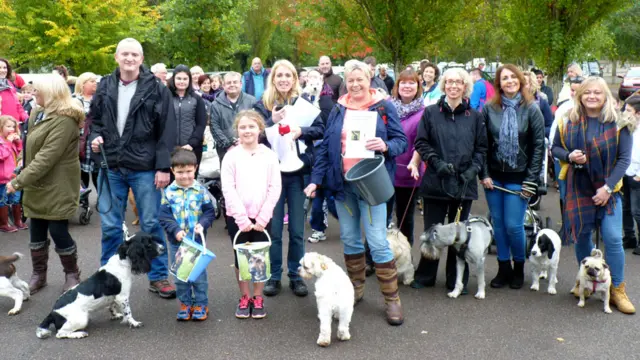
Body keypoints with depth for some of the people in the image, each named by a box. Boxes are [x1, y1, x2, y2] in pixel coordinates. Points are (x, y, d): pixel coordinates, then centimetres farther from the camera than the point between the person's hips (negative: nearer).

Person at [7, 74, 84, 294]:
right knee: (37, 232, 12)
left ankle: (72, 275, 18)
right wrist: (24, 180, 9)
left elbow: (46, 159, -26)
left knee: (58, 231, -1)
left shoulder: (64, 120, -21)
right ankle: (38, 275, 26)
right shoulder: (37, 114, 9)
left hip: (57, 187, -8)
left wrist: (18, 182, -25)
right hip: (38, 185, 8)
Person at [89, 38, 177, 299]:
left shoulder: (156, 89, -3)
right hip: (111, 167, 3)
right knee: (110, 226, 10)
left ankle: (158, 277, 17)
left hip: (145, 168, -3)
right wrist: (95, 137, -2)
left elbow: (167, 131, -6)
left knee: (151, 225, 4)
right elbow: (95, 120, 20)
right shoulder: (105, 87, 8)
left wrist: (163, 167, -11)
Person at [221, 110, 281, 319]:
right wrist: (242, 218, -14)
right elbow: (228, 189, -7)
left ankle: (258, 298, 21)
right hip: (237, 217, 0)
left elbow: (275, 188, -3)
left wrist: (262, 217, -10)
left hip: (262, 217, 0)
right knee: (240, 258, 8)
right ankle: (244, 298, 22)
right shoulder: (231, 156, -2)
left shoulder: (269, 156, 0)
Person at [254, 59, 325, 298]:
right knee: (273, 228, 6)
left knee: (297, 229, 8)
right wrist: (272, 121, -19)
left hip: (299, 171, 1)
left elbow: (320, 129, -3)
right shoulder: (262, 105, 2)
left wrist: (301, 131, -20)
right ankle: (274, 276, 19)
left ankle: (296, 276, 20)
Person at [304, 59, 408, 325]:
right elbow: (325, 148, 10)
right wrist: (316, 179, 5)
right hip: (342, 183, 4)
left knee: (377, 240, -7)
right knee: (349, 238, 12)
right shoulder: (338, 111, 9)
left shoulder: (384, 107, -2)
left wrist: (385, 146, -23)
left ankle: (392, 299, 3)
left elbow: (402, 141, -2)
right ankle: (356, 288, 28)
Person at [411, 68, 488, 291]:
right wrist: (437, 163, -12)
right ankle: (425, 276, 22)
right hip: (435, 181, -1)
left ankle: (457, 280, 19)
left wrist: (473, 169, -8)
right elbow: (421, 143, 1)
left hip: (464, 183, 1)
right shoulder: (431, 112, 3)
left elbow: (482, 148, 7)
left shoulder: (474, 116, 6)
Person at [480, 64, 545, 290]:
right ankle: (503, 268, 21)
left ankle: (519, 268, 19)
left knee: (513, 225, -4)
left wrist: (531, 180, -7)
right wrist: (484, 174, -3)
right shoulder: (489, 109, 1)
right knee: (498, 224, 8)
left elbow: (539, 146, -4)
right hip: (494, 176, 2)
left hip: (518, 178, -2)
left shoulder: (531, 109, -3)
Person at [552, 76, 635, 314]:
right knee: (582, 236, 10)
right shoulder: (569, 122, 0)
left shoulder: (618, 123, -6)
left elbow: (624, 158, -7)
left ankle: (617, 290, 7)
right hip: (578, 188, 2)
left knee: (613, 238, -7)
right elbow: (555, 148, 8)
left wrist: (608, 187, -14)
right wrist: (569, 156, -14)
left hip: (608, 189, -2)